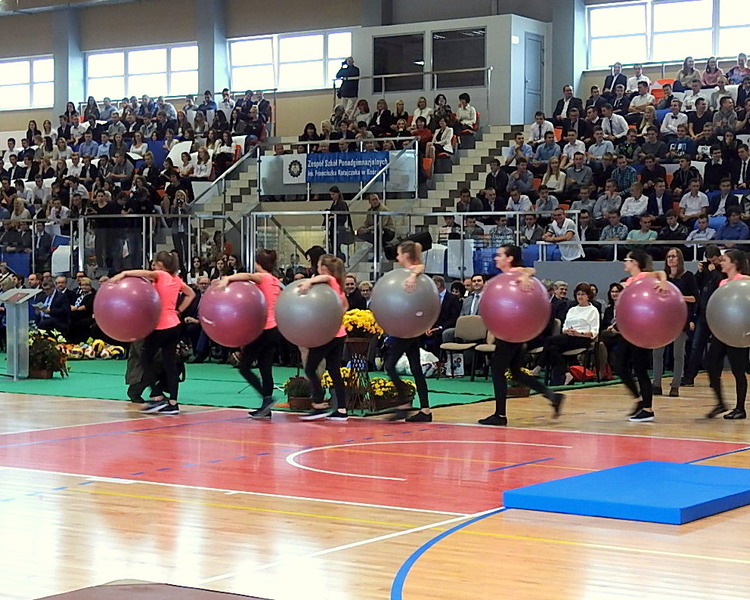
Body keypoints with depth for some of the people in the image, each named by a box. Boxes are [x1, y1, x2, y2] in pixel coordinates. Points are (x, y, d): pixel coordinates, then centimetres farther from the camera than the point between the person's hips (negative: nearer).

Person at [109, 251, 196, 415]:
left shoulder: (161, 275, -7)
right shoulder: (176, 279, 13)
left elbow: (145, 273, -28)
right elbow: (191, 294, 24)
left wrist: (124, 274, -36)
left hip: (160, 326, -7)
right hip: (174, 324, 7)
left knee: (147, 360, 3)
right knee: (170, 363, 6)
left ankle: (158, 398, -3)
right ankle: (173, 403, 4)